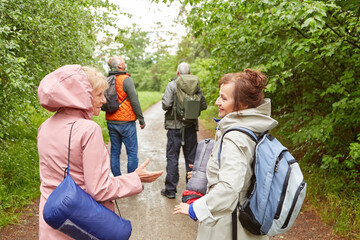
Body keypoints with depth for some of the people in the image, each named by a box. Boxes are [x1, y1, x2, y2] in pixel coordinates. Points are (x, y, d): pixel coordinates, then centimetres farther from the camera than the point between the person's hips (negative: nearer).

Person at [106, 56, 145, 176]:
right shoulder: (126, 80, -12)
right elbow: (134, 101, -13)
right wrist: (141, 120, -6)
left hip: (111, 122, 6)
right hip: (126, 122, -6)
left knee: (114, 151, 12)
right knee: (132, 152, 2)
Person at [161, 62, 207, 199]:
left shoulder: (172, 85, -8)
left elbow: (166, 105, -17)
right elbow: (204, 105, 1)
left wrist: (163, 100, 5)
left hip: (175, 126, -3)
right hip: (191, 126, 3)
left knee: (172, 157, 5)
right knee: (191, 157, 12)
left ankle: (170, 190, 10)